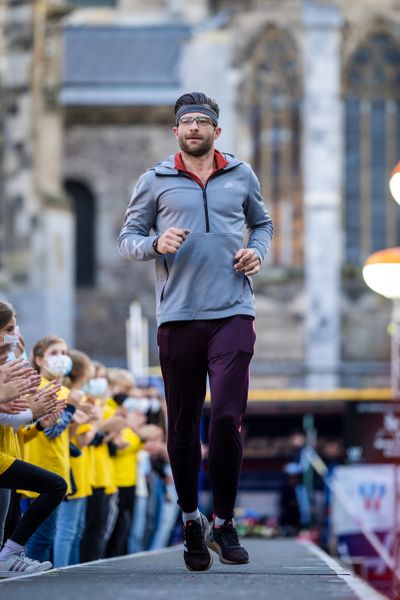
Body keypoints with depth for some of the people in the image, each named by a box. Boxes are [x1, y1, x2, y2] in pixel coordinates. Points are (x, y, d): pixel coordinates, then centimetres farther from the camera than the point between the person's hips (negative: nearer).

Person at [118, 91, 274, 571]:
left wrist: (257, 250, 5)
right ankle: (191, 522, 20)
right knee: (183, 425, 5)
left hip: (233, 313, 0)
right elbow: (127, 238, 9)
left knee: (227, 418, -13)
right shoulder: (155, 181, 7)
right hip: (177, 316, 0)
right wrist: (156, 243, -12)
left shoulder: (241, 176, 11)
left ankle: (224, 523, 1)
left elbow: (262, 223, 26)